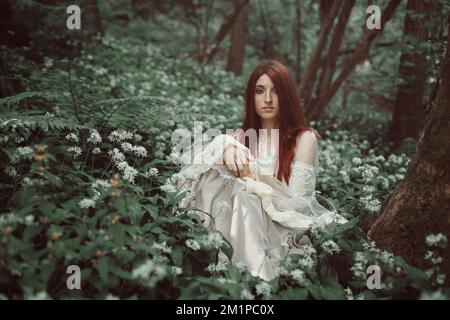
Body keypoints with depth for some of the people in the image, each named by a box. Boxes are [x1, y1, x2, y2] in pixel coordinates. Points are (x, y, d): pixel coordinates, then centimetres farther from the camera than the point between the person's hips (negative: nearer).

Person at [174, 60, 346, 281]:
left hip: (285, 230, -3)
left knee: (244, 199, -29)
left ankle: (258, 280, -24)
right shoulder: (241, 136, 9)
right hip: (245, 225, 4)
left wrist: (254, 177, -19)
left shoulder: (304, 138, -3)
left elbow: (297, 201, -9)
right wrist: (226, 149, -28)